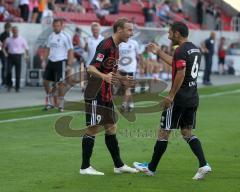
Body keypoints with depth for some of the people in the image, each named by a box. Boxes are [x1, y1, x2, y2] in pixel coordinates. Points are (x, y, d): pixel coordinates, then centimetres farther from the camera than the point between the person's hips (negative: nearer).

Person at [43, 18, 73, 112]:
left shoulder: (66, 37, -7)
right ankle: (50, 103, 17)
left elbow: (70, 51, -8)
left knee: (60, 83, -3)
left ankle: (61, 105, 8)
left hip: (61, 62, -6)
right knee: (45, 81, 4)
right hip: (51, 61, 6)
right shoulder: (51, 36, 11)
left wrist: (69, 65, -13)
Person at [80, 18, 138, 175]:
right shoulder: (106, 45, -17)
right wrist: (104, 76, -41)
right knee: (93, 129, -5)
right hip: (96, 95, -10)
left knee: (111, 128, 13)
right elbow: (91, 68, -24)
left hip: (106, 95, 10)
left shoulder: (115, 47, 13)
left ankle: (119, 165, 20)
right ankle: (85, 167, 1)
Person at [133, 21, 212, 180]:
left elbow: (181, 74, -24)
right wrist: (159, 52, 33)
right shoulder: (196, 49, 13)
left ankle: (151, 168, 14)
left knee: (164, 132, 3)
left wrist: (171, 96, -20)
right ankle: (204, 165, -5)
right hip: (193, 98, 8)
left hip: (179, 98, -8)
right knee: (188, 133, 13)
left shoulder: (181, 51, -16)